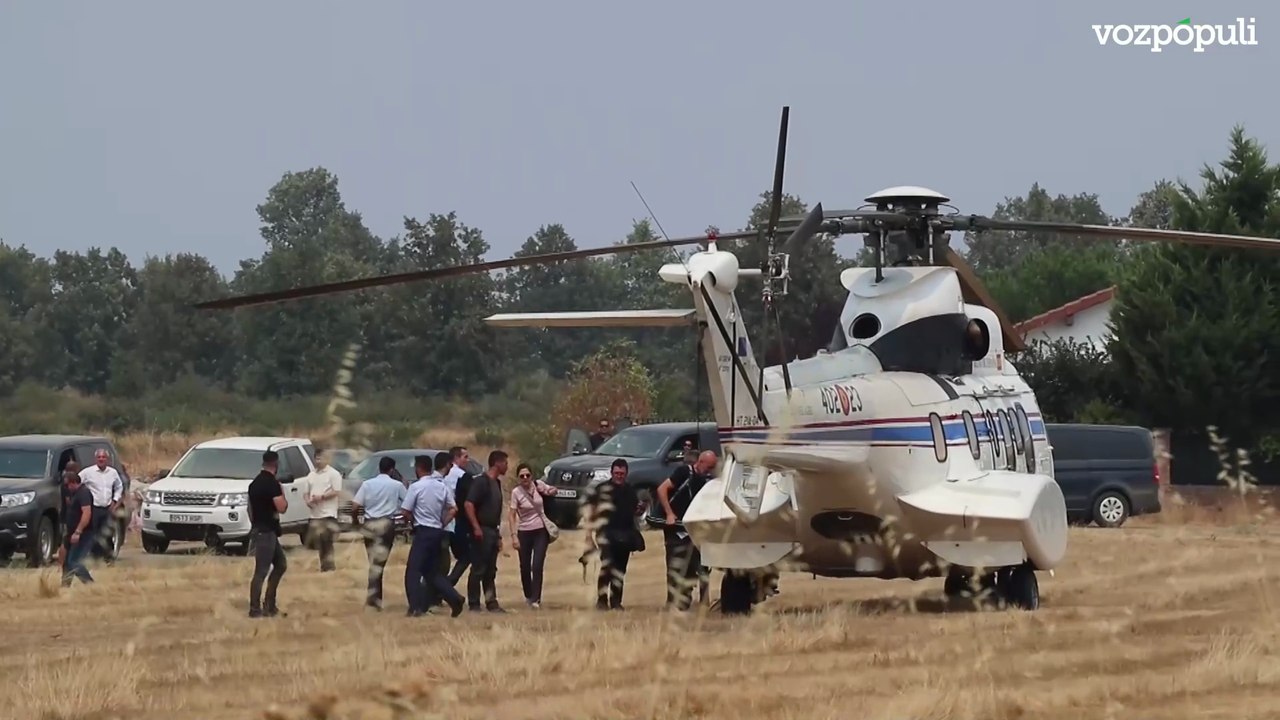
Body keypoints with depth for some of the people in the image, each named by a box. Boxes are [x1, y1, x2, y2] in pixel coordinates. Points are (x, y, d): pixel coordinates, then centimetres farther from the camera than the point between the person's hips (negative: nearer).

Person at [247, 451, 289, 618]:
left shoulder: (255, 483, 11)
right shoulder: (272, 483, -17)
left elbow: (250, 508, 17)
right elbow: (281, 507, -19)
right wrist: (283, 495, -1)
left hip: (259, 529, 10)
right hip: (266, 532, -10)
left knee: (280, 565, 17)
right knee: (261, 571, -5)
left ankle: (269, 605, 18)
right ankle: (255, 609, -3)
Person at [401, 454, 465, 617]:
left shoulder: (416, 486, -10)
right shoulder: (442, 486, 8)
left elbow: (405, 511, -10)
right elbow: (453, 509, 6)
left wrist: (414, 520, 8)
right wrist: (442, 523, 12)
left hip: (423, 532, -6)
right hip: (438, 532, 6)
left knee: (413, 570, -2)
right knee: (434, 572, 16)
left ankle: (415, 607, -11)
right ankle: (454, 598, 3)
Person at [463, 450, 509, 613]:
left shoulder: (496, 483, 17)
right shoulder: (481, 482, -11)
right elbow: (469, 504, -19)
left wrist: (498, 535, 20)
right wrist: (476, 527, -24)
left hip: (492, 531, 9)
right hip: (482, 531, -9)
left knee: (490, 570, 10)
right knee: (478, 569, -5)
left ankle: (491, 602, 14)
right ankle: (474, 604, -2)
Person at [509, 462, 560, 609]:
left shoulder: (538, 485, -3)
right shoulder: (516, 492, -10)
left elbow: (552, 490, 18)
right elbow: (513, 515, -9)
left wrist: (551, 491, -7)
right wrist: (514, 536, -17)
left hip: (541, 531, 1)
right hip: (524, 532, -1)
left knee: (537, 566, -10)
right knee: (525, 567, 7)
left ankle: (535, 599, -8)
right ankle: (528, 596, 27)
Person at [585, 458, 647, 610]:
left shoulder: (630, 491, 14)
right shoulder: (602, 489, -1)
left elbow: (634, 512, 26)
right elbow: (591, 511, -1)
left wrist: (640, 510, 2)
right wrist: (589, 533, -8)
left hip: (625, 536, 5)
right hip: (607, 534, -5)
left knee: (620, 569, 8)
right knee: (607, 565, -15)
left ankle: (616, 601, 16)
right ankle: (601, 600, -10)